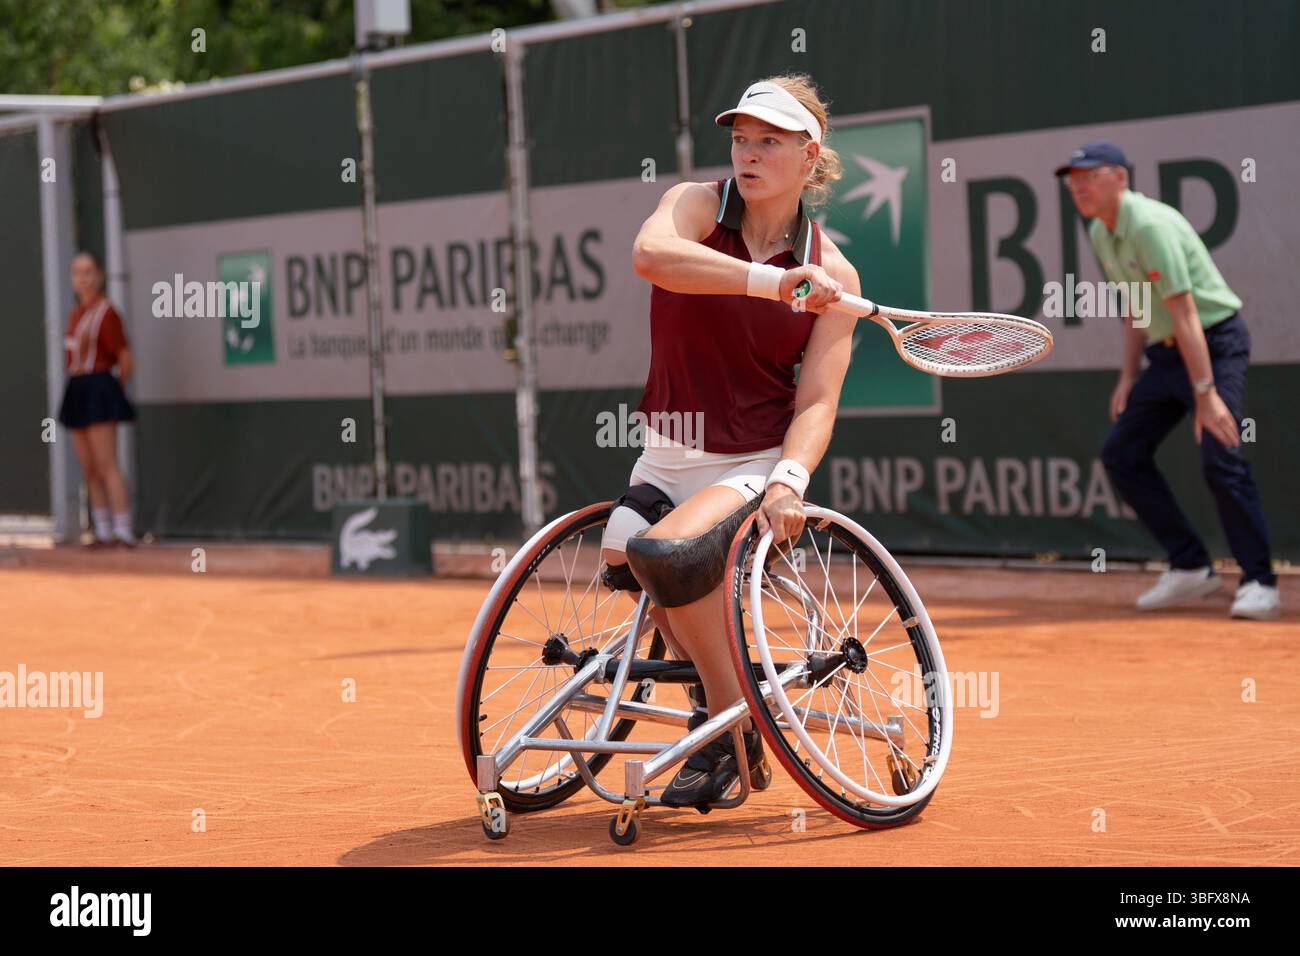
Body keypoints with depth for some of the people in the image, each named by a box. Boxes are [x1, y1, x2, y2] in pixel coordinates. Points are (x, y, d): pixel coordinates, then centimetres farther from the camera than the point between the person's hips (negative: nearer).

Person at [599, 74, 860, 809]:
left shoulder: (832, 275, -5)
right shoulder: (697, 206, -5)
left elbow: (817, 402, -10)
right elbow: (650, 254, -30)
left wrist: (789, 481, -30)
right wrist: (768, 279, -41)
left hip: (756, 466, -4)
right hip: (667, 459, 4)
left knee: (666, 553, -31)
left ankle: (734, 725, -10)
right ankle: (717, 687, 11)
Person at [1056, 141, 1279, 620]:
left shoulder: (1150, 226, -22)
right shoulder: (1101, 234, 7)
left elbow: (1184, 314, -27)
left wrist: (1206, 394, -31)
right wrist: (1129, 377, 13)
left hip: (1215, 343, -10)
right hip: (1165, 353, 10)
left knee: (1220, 459, -20)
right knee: (1121, 454, 5)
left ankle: (1259, 583, -12)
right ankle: (1191, 569, 11)